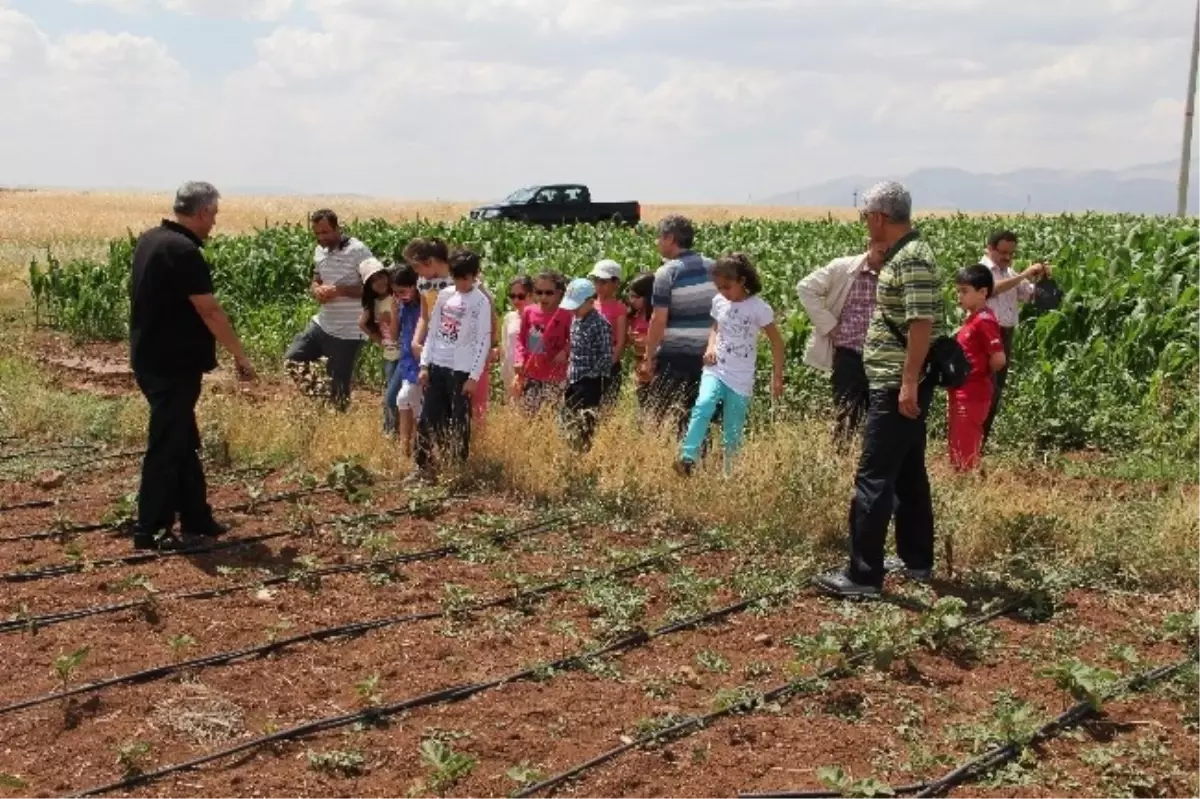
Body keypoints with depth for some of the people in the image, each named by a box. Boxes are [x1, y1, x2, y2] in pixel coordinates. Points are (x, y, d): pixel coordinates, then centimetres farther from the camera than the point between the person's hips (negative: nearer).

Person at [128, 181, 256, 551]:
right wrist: (239, 355, -11)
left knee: (184, 443, 16)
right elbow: (209, 311, -20)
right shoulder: (184, 251, -21)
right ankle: (149, 531, 7)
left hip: (152, 359, 10)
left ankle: (196, 517, 25)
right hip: (172, 367, -10)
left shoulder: (150, 240, 9)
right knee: (166, 447, -1)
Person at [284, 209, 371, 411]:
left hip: (347, 333, -8)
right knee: (291, 361, 9)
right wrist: (317, 290, -7)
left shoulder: (358, 251, -17)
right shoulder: (319, 251, 7)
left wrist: (339, 290, -26)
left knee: (338, 387, 2)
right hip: (321, 324, 8)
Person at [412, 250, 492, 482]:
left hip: (461, 370, -5)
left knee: (459, 422, 1)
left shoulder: (481, 302, -7)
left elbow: (483, 341, -9)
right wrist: (424, 364, 7)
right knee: (428, 419, 5)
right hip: (437, 366, 5)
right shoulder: (445, 295, 8)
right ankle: (423, 468, 13)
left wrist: (474, 375, -12)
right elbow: (433, 330, 11)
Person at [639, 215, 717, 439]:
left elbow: (659, 320, -13)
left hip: (673, 355, -5)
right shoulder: (712, 268, 6)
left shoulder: (667, 272, -11)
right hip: (704, 353, 5)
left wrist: (649, 356, -5)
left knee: (659, 411, 5)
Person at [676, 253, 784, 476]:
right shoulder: (718, 302, 2)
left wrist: (777, 377, -4)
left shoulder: (758, 308, -11)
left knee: (733, 431, 3)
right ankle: (687, 459, -29)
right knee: (703, 405, -26)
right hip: (715, 369, 3)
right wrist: (710, 347, -1)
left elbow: (777, 342, -4)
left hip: (741, 379, -2)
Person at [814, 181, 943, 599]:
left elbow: (923, 323, -24)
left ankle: (863, 575, -6)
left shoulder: (913, 259, -17)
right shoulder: (900, 254, 14)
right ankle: (916, 560, 26)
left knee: (874, 478, -9)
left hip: (897, 387, -11)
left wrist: (908, 383, -26)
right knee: (908, 473, 16)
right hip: (898, 384, 11)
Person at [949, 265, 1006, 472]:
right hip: (963, 395, 9)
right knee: (960, 449, 15)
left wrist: (979, 375, -5)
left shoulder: (984, 320, -15)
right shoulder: (972, 319, 13)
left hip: (971, 396, -9)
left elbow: (998, 359, -19)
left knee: (965, 453, -4)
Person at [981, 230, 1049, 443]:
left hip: (1006, 334, 8)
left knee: (998, 389, 11)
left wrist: (1042, 279, -2)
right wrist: (1024, 275, -30)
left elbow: (1031, 295, 17)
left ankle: (985, 435, 20)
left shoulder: (1010, 273, 15)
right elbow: (993, 288, -29)